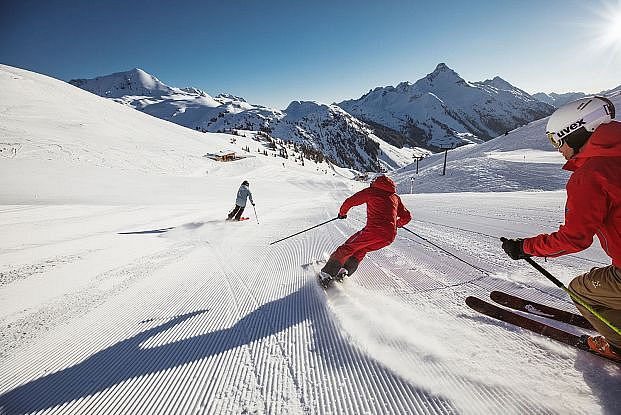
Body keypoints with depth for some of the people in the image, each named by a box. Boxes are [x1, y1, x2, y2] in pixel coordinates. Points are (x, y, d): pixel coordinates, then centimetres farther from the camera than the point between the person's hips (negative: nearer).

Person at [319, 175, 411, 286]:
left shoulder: (371, 191, 11)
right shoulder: (396, 198, 23)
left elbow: (350, 201, 7)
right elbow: (407, 217, 25)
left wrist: (342, 213, 25)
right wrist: (396, 224, 44)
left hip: (373, 230, -5)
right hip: (390, 236, 5)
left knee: (348, 247, 9)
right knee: (361, 250, 23)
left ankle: (327, 273, 2)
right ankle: (345, 270, 5)